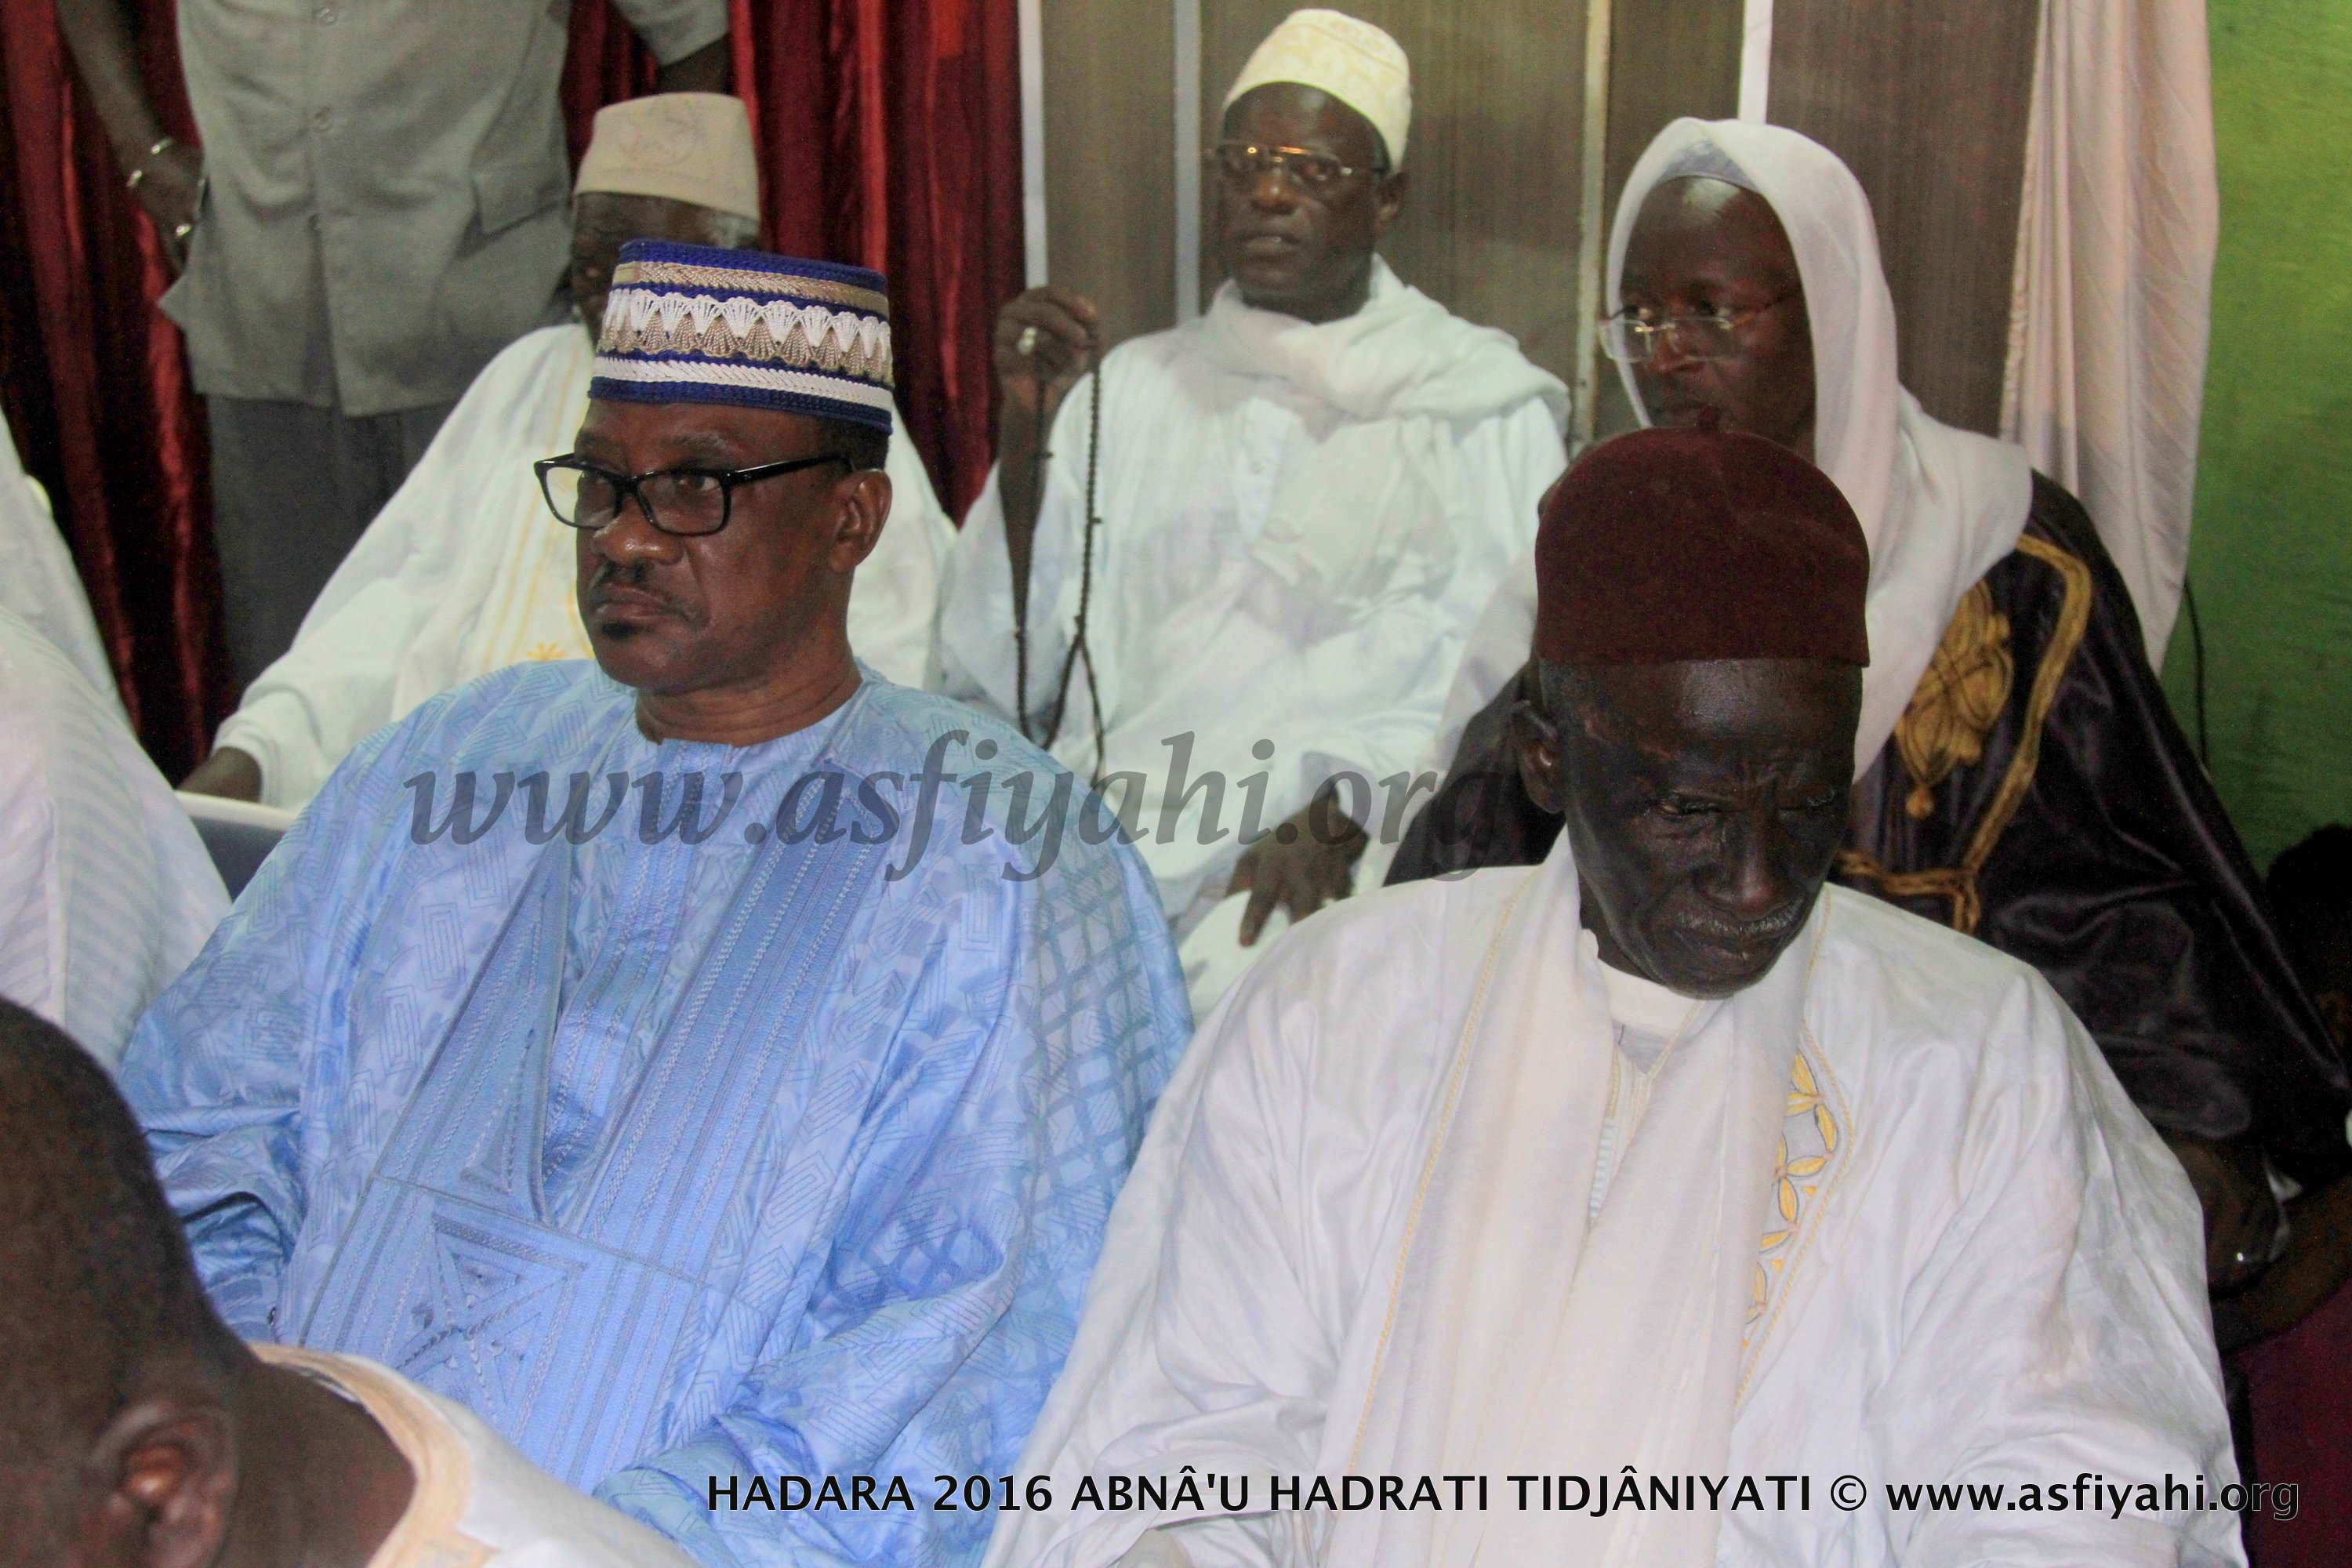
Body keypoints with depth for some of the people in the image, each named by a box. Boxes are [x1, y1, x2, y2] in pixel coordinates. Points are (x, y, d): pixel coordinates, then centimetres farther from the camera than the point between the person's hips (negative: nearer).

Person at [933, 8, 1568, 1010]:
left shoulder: (1486, 410, 10)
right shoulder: (1131, 390, 17)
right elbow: (990, 683, 10)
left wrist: (1350, 807, -16)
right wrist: (1026, 430, -1)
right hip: (1100, 847, 4)